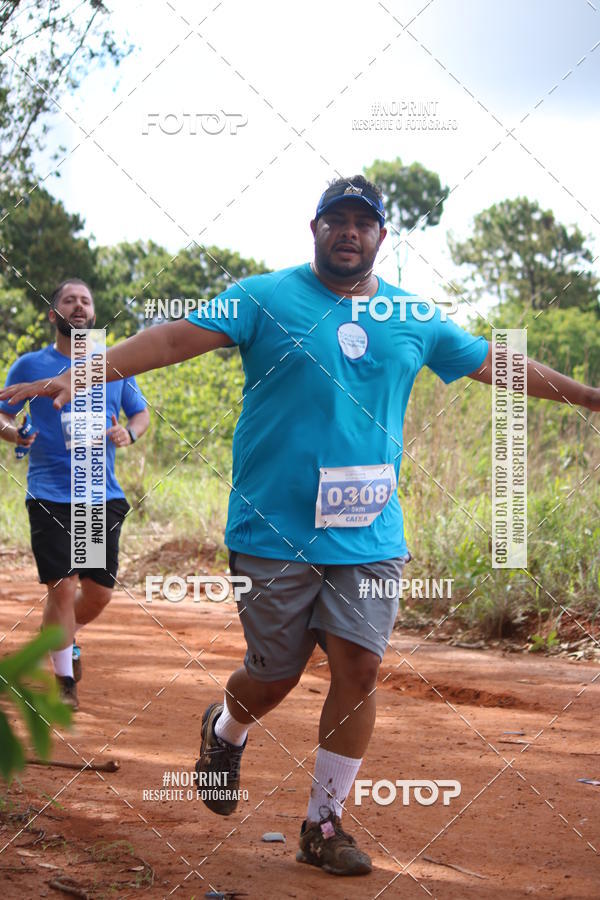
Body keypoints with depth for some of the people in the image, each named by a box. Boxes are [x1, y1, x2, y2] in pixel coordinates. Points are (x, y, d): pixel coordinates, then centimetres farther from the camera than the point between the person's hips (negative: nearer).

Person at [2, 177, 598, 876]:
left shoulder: (415, 319, 10)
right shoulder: (266, 298, -2)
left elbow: (499, 366, 20)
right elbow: (179, 336, -12)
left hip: (369, 535, 3)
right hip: (275, 531, -3)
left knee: (358, 666, -5)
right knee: (276, 675, 3)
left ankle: (323, 825, 11)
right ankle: (226, 732, 39)